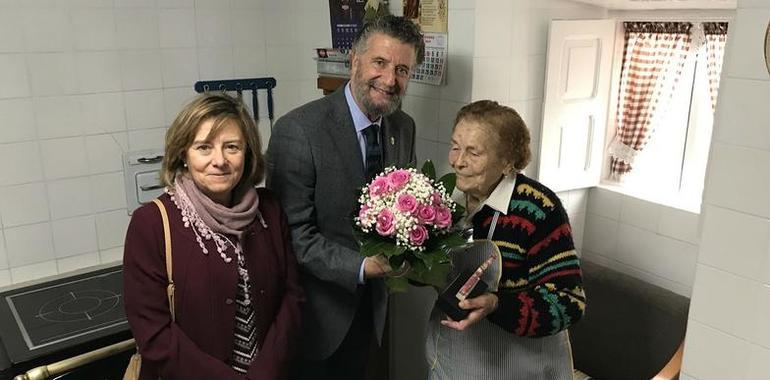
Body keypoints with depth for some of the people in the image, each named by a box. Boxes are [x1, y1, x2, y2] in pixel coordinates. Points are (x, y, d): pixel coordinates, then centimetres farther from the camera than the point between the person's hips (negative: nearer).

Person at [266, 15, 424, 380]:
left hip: (369, 303, 6)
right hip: (316, 307, -5)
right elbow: (293, 231, -22)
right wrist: (360, 267, -30)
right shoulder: (298, 130, -23)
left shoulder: (404, 127, -2)